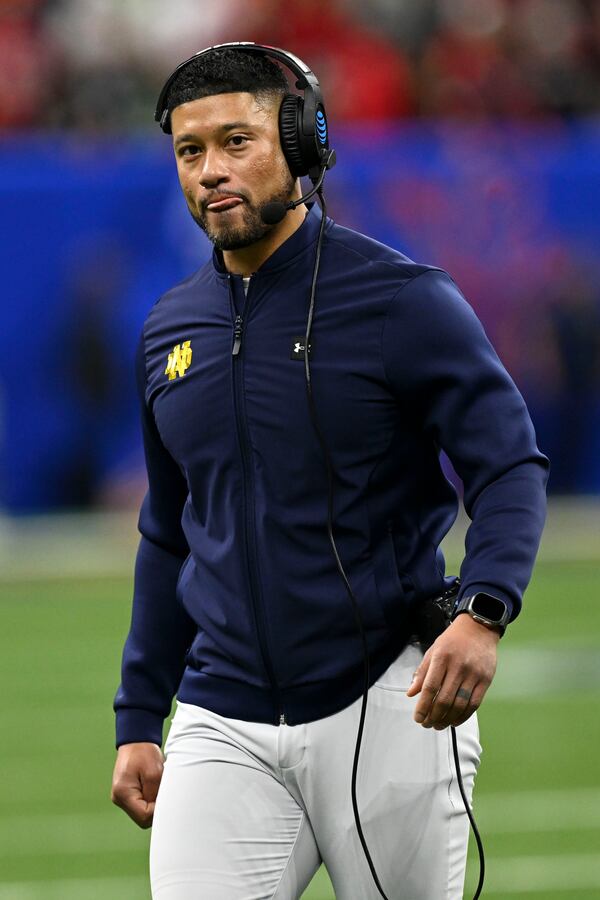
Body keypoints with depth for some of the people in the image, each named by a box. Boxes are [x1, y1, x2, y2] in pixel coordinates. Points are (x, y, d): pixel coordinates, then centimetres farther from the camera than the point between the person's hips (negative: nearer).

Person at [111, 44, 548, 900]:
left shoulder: (403, 301, -6)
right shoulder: (170, 330, 11)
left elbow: (511, 466, -11)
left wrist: (482, 612, -30)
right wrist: (137, 722, 18)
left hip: (385, 707, -4)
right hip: (223, 730, 4)